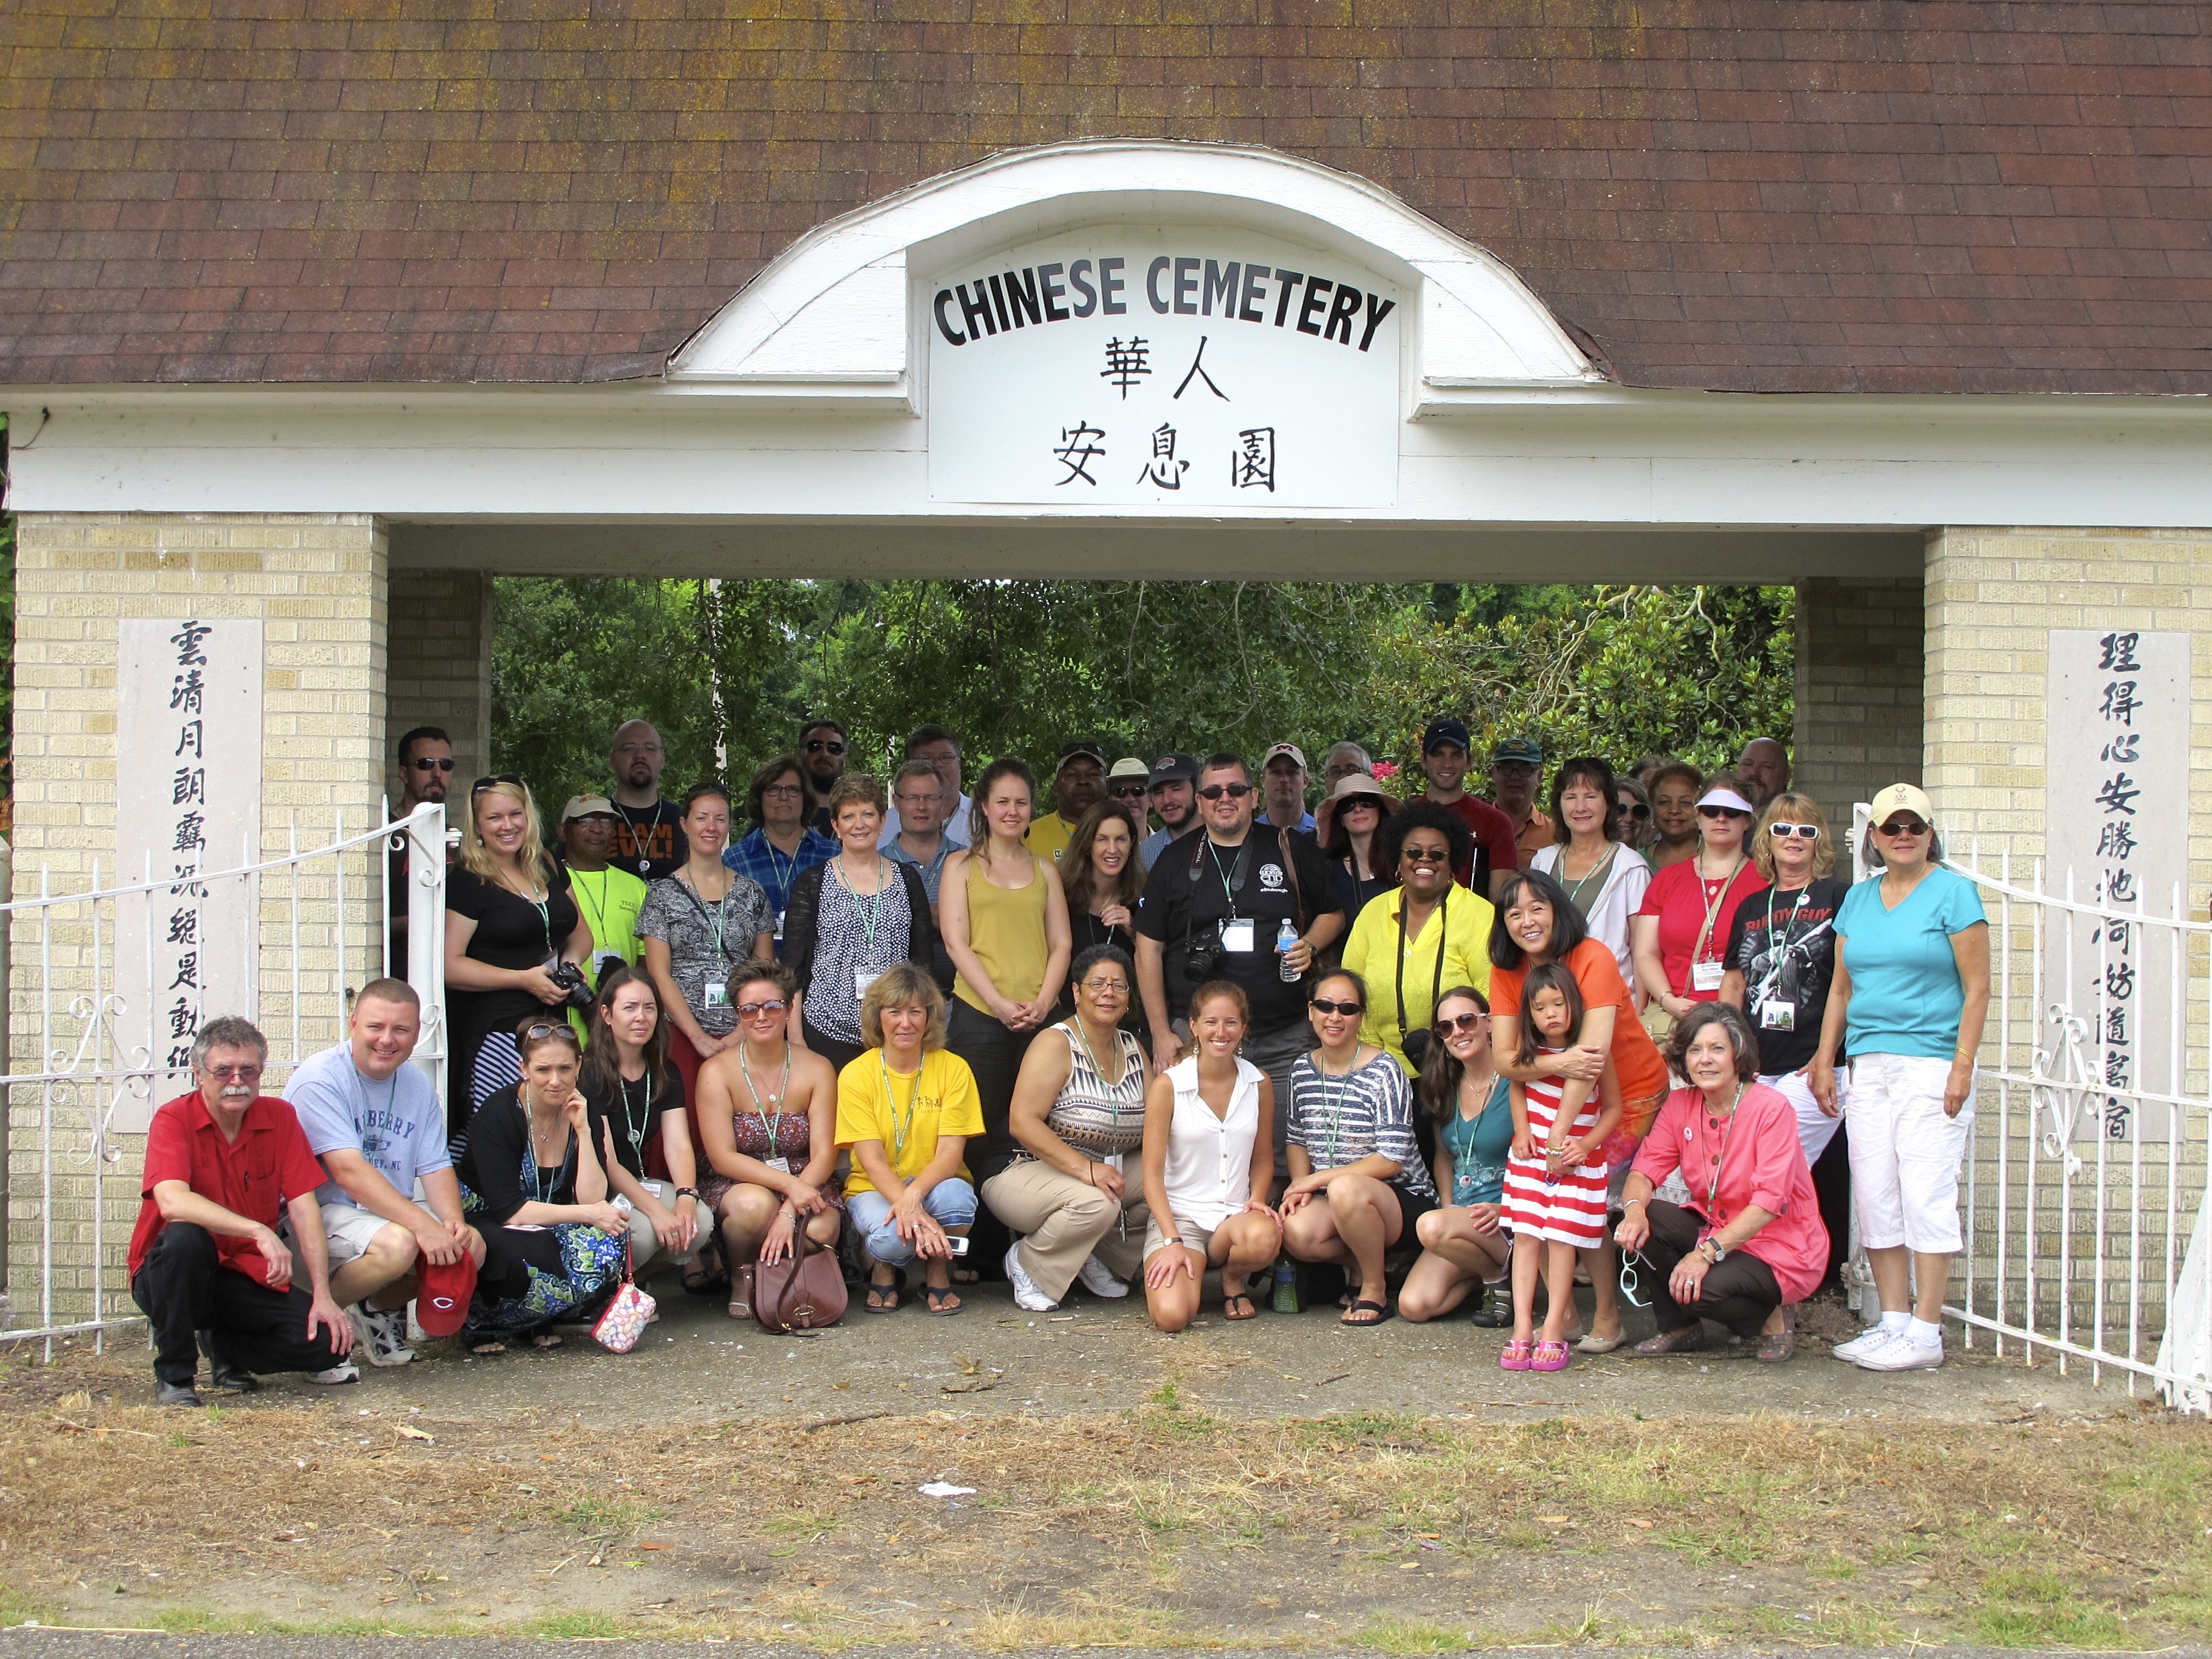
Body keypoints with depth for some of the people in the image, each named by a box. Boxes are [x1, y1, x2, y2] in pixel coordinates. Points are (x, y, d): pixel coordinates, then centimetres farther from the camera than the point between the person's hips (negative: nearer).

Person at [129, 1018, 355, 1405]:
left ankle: (224, 1347, 14)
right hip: (169, 1280, -3)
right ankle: (174, 1376, -16)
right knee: (183, 1237, -36)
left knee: (324, 1340, -17)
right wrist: (259, 1232, -41)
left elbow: (303, 1205, -6)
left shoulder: (279, 1117, -1)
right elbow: (172, 1201, -31)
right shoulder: (174, 1120, -13)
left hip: (246, 1276, 3)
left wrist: (322, 1295, -15)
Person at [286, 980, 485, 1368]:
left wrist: (453, 1220, -19)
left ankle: (379, 1307, 11)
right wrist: (424, 1226, -32)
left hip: (396, 1214, 8)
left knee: (471, 1247, -11)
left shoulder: (417, 1085, 9)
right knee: (396, 1245, -33)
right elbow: (349, 1171, -25)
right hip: (321, 1213, -8)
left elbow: (435, 1166, 4)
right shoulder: (321, 1080, -15)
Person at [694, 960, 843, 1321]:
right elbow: (722, 1157, -12)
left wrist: (789, 1212, -25)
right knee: (754, 1203, -37)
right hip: (735, 1186, -1)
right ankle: (740, 1281, -4)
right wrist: (788, 1184, -26)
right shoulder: (717, 1072, -6)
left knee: (818, 1232, -33)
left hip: (805, 1188, 1)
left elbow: (824, 1155, -8)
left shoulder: (817, 1070, -2)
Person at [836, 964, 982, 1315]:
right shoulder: (856, 1074, -6)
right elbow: (872, 1160, -14)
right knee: (894, 1235, -35)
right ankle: (884, 1270, 4)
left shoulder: (953, 1069, -4)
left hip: (935, 1183, 2)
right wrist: (911, 1212, -33)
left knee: (955, 1196, -35)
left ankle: (936, 1274, -3)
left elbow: (951, 1153, -11)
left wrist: (913, 1195, -33)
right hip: (875, 1189, -1)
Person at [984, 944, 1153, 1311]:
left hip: (1110, 1172, 7)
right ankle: (1027, 1262, -6)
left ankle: (1099, 1257, 5)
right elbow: (1023, 1122, -22)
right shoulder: (1056, 1043, -12)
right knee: (1096, 1203, -34)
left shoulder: (1131, 1049, 10)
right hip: (1034, 1172, -7)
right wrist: (1085, 1169, -30)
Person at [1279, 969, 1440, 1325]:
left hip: (1401, 1198, -5)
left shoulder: (1384, 1070, -12)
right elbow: (1297, 1139, 15)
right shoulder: (1302, 1070, 6)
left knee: (1345, 1190, -38)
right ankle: (1358, 1266, 6)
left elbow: (1391, 1160, -16)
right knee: (1296, 1232, -29)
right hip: (1331, 1198, 5)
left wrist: (1318, 1179, -16)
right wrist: (1300, 1185, -5)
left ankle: (1375, 1289, -12)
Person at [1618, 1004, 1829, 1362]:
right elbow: (1646, 1168, -5)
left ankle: (1772, 1320, 2)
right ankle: (1679, 1328, 2)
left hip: (1780, 1249, -6)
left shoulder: (1771, 1109, -18)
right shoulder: (1679, 1105, 0)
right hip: (1714, 1231, 6)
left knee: (1702, 1290, -31)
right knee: (1644, 1219, -19)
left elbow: (1769, 1202, -25)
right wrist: (1635, 1209, -30)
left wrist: (1708, 1252, -34)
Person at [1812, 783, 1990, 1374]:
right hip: (1868, 1064, 6)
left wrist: (1963, 1068, -12)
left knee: (1925, 1196, -7)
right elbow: (1842, 988, 19)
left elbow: (1977, 989, -5)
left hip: (1931, 1064, -6)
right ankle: (1893, 1321, 13)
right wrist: (1825, 1060, 13)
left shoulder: (1953, 893, -2)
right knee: (1874, 1197, 5)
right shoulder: (1858, 899, 15)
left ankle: (1925, 1332, -3)